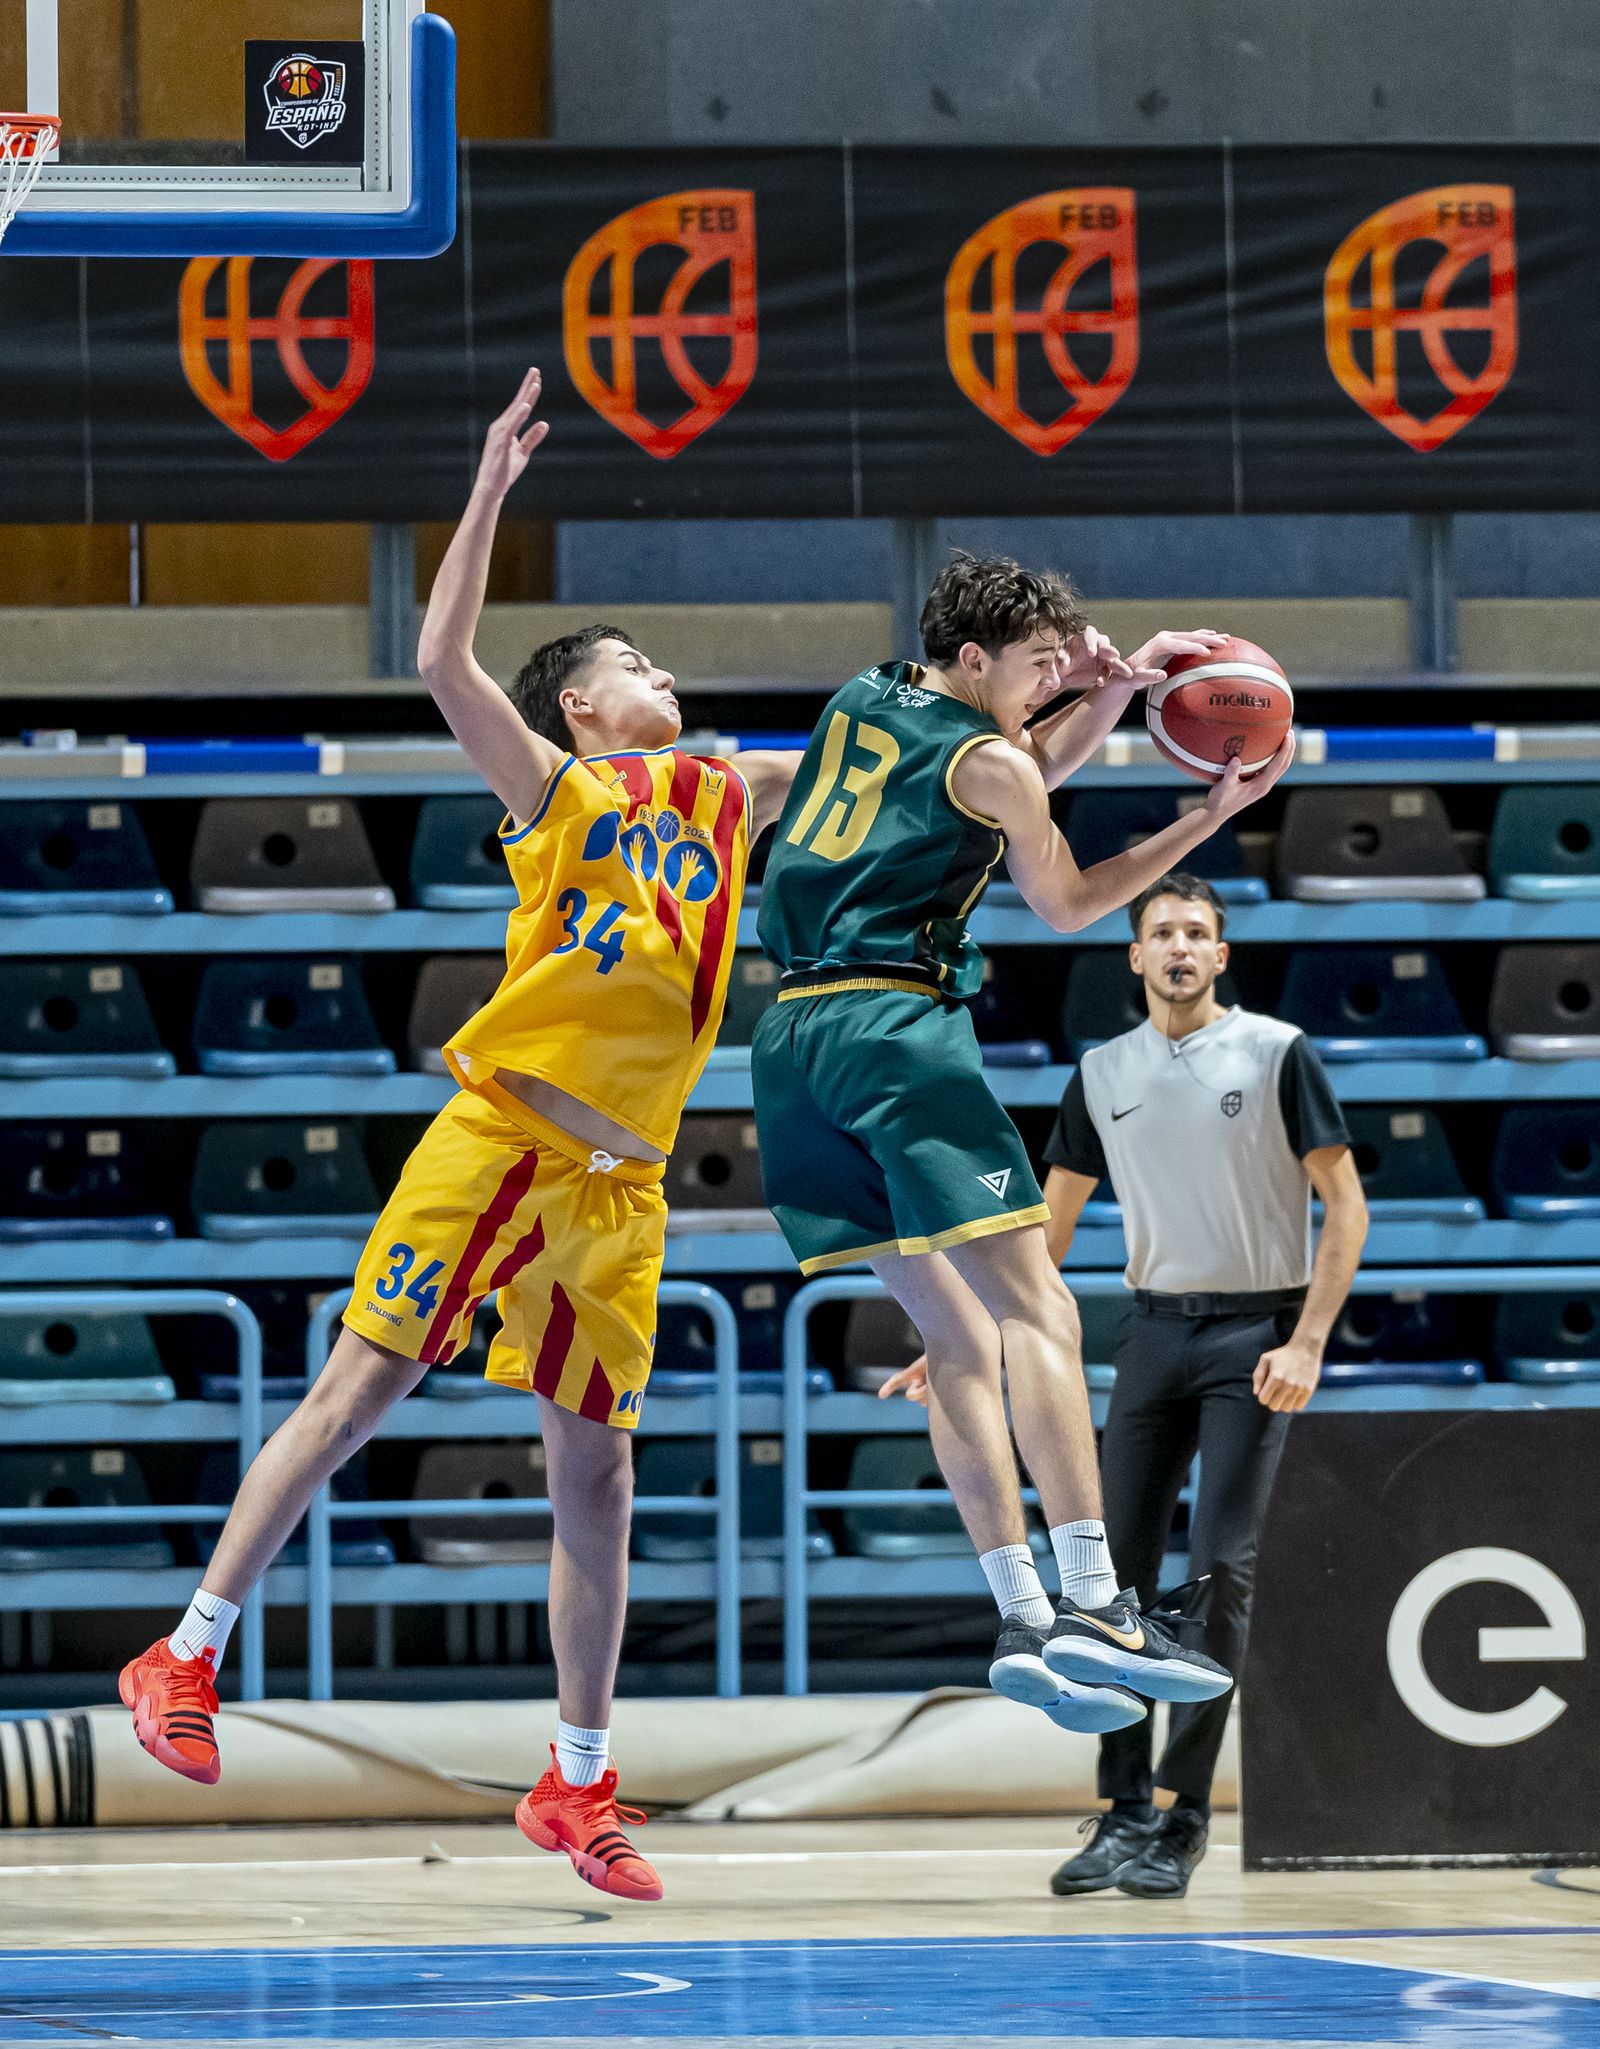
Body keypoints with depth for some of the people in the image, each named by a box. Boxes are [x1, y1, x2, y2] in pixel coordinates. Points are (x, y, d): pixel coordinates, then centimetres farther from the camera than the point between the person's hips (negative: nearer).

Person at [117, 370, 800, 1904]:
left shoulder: (727, 798, 18)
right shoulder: (555, 789, 3)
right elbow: (441, 664, -11)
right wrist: (492, 492, -15)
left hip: (620, 1182, 5)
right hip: (502, 1132, -5)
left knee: (595, 1465, 5)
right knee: (361, 1388, -9)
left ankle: (578, 1785, 11)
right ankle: (186, 1657, -4)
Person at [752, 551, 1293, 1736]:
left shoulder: (863, 702, 18)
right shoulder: (987, 762, -2)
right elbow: (1069, 905, 13)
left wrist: (1115, 686, 21)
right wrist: (1211, 819, 14)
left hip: (794, 1033, 8)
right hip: (897, 1026, -8)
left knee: (960, 1337, 6)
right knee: (1036, 1312, -12)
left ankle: (1024, 1621, -3)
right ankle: (1092, 1605, -24)